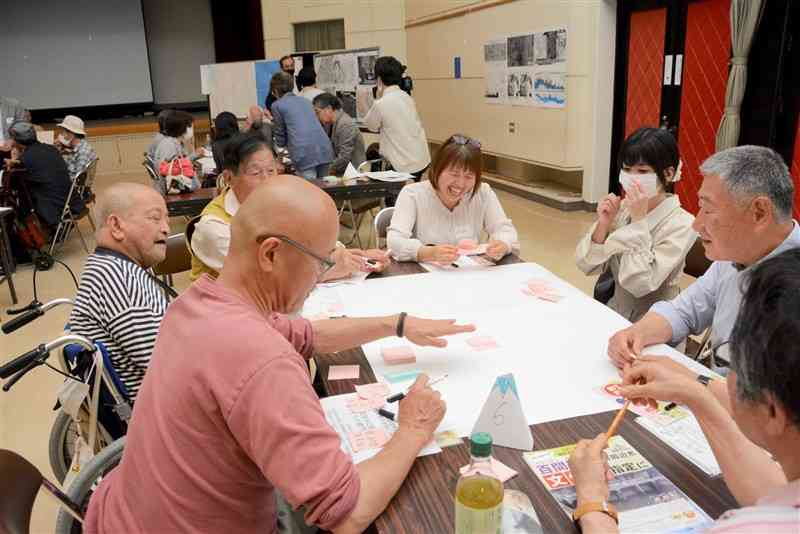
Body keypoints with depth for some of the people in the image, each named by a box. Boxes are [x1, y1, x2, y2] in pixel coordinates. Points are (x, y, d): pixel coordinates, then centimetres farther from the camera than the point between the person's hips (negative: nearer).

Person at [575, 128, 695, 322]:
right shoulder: (622, 208, -1)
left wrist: (639, 219, -22)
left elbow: (641, 284, -24)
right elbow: (587, 266, -2)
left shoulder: (681, 224, -15)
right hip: (615, 315, 4)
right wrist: (603, 224, -15)